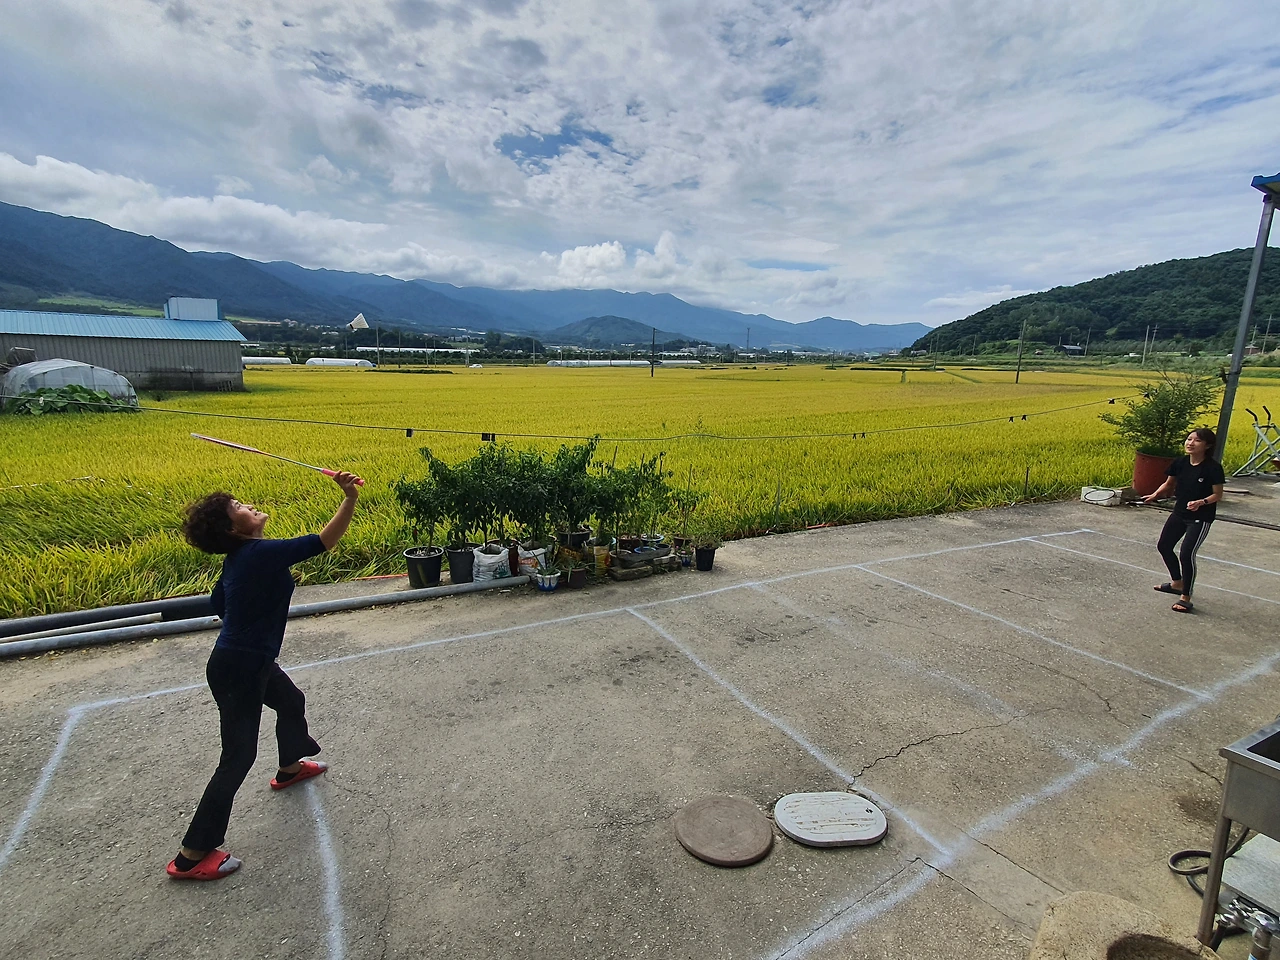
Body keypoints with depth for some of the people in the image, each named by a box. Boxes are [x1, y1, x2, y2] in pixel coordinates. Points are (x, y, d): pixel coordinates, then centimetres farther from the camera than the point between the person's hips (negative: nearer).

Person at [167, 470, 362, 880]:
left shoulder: (238, 558, 3)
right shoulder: (262, 554, -26)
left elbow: (218, 604, 17)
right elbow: (324, 541, -31)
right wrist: (350, 498, -34)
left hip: (250, 661, 10)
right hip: (238, 671, -10)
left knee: (292, 702, 29)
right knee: (238, 757, 2)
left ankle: (290, 767, 56)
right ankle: (192, 856, 17)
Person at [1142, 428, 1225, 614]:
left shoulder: (1213, 468, -17)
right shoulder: (1180, 463, -3)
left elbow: (1217, 495, -13)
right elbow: (1168, 484, 10)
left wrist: (1201, 502, -31)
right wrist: (1155, 495, -7)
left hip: (1201, 518, -7)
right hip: (1179, 513, 7)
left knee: (1187, 554, -13)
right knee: (1164, 546, 17)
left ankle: (1185, 598, 0)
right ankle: (1177, 583, 40)